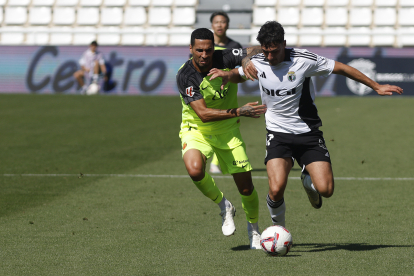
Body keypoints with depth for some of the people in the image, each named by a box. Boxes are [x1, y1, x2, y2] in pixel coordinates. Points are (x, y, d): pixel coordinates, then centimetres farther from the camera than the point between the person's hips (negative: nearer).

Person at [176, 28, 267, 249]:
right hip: (196, 131, -2)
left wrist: (234, 74, -30)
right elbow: (203, 114, -29)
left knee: (245, 187, 1)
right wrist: (239, 112, -39)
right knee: (195, 170, -32)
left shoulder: (225, 59, -17)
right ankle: (224, 206, -3)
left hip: (227, 131, 2)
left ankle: (253, 228, 31)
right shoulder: (185, 76, -23)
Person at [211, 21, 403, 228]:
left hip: (308, 133, 0)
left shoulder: (303, 60, -15)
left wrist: (376, 87, 0)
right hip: (278, 134, 1)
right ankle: (278, 227, 9)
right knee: (276, 190, -22)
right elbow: (238, 73, 20)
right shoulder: (256, 62, -5)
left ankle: (308, 179, 26)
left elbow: (341, 69, -4)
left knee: (325, 190, -12)